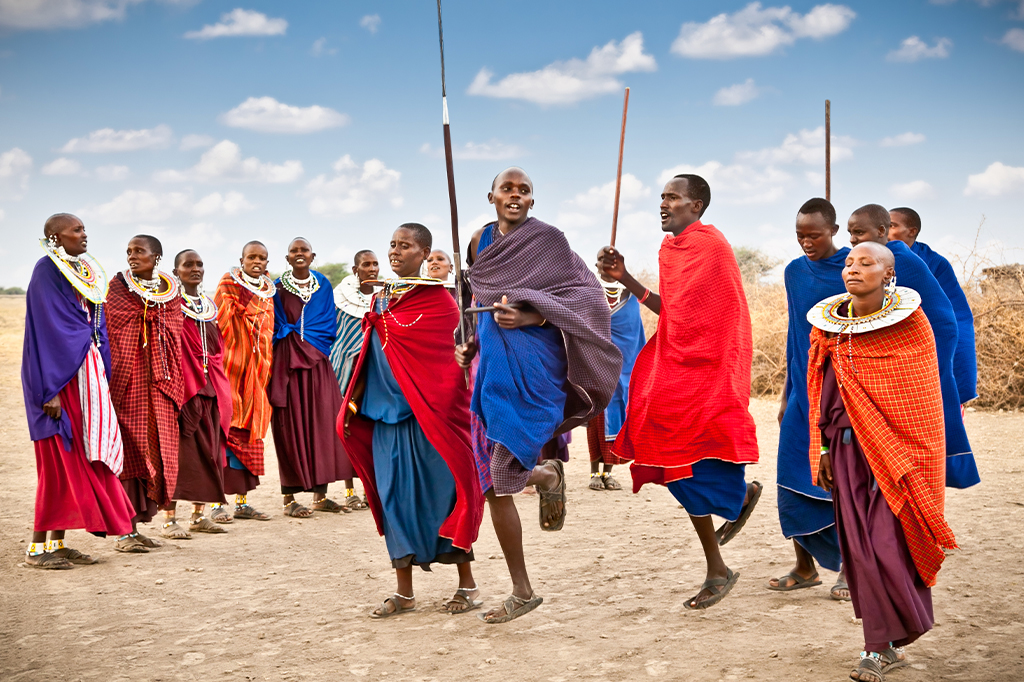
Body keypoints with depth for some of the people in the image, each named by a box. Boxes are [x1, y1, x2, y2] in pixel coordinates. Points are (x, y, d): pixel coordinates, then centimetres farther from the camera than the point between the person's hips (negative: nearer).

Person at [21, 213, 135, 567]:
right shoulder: (47, 271, -10)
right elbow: (46, 331, -15)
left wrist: (102, 378, 13)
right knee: (59, 458, -5)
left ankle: (58, 542, 13)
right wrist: (51, 390, -20)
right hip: (60, 375, -8)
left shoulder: (86, 271, 14)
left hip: (87, 373, 8)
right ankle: (37, 547, 2)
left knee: (83, 457, 7)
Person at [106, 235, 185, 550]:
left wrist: (175, 383, 9)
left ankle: (168, 517, 16)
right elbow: (106, 334, -3)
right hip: (127, 381, -3)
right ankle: (127, 529, -2)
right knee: (131, 448, -5)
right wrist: (109, 379, -12)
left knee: (162, 446, 6)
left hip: (160, 382, 4)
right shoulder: (117, 288, 1)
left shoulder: (171, 292, 11)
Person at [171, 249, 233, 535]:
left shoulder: (209, 306, 17)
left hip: (210, 385, 6)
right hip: (181, 384, -6)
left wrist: (221, 389, 16)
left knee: (209, 448, 6)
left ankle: (199, 514, 13)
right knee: (178, 446, -8)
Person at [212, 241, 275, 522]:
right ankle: (216, 502, -6)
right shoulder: (228, 286, -2)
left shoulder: (268, 293, 15)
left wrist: (266, 367, 14)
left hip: (255, 371, 6)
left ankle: (242, 500, 12)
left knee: (249, 430, 7)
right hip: (230, 367, -6)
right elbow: (217, 325, -8)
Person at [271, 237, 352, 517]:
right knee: (290, 424, -5)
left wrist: (297, 332, 1)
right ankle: (289, 498, -2)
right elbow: (276, 326, 4)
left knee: (323, 422, 0)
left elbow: (329, 323, 11)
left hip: (317, 361, 3)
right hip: (288, 361, -3)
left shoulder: (323, 284, 13)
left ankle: (320, 495, 8)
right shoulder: (278, 287, 5)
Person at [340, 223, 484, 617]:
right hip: (386, 411, 6)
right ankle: (404, 592, 14)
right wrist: (353, 401, 13)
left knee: (441, 491, 0)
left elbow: (449, 360, -9)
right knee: (396, 496, 6)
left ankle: (467, 584, 13)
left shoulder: (437, 300, -6)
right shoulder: (381, 299, 13)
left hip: (427, 414, -6)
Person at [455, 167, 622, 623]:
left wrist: (531, 317, -23)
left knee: (501, 473, -14)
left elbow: (581, 298, -10)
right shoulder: (482, 240, 13)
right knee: (493, 482, 4)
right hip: (494, 362, 6)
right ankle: (522, 592, 20)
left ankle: (546, 475, 20)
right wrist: (471, 345, 9)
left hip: (534, 365, -6)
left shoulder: (548, 239, -4)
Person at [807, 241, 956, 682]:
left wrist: (915, 461, -5)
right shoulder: (829, 326, 7)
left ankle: (887, 641, 13)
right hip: (848, 447, 4)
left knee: (888, 542, -8)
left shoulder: (910, 324, -4)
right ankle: (884, 647, 13)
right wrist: (824, 450, 8)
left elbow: (924, 399, -2)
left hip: (896, 447, -4)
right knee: (858, 546, 2)